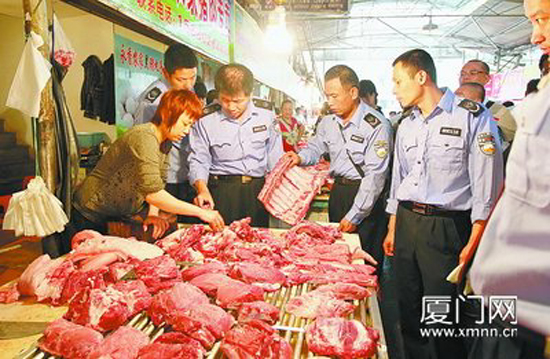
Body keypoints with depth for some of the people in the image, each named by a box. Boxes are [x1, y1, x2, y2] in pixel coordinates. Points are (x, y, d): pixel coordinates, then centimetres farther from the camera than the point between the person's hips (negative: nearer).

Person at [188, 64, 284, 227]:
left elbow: (275, 156, 11)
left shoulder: (266, 112, 1)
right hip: (221, 192, -2)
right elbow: (198, 161, -1)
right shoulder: (205, 120, -5)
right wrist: (202, 189, -18)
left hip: (258, 189, 2)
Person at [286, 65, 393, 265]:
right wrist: (300, 158, -4)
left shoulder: (377, 125, -15)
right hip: (337, 193, 6)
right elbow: (315, 147, 21)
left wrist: (354, 215, -18)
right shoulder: (328, 122, 6)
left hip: (366, 197, -6)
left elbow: (375, 175, -18)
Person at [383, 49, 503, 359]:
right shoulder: (406, 126, 13)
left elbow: (486, 187, -10)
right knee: (409, 308, 14)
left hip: (445, 229, -6)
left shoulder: (473, 117, -7)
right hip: (406, 223, 6)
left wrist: (473, 245, -12)